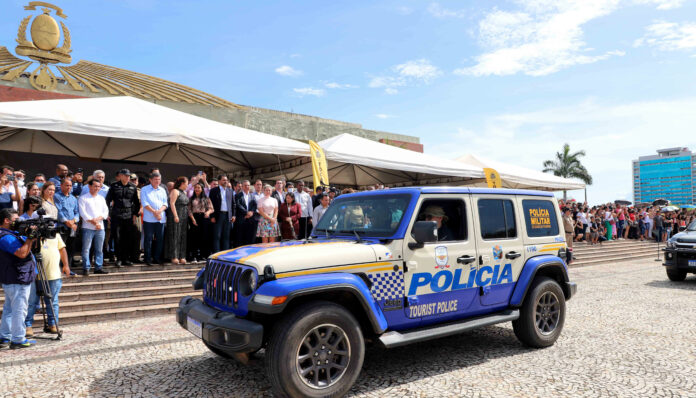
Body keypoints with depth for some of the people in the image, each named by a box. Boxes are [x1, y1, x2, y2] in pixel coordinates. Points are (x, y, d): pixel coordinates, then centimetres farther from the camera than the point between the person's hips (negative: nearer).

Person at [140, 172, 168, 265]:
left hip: (161, 219, 4)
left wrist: (160, 211, -9)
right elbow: (145, 203, -5)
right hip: (149, 219, -4)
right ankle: (148, 259, 3)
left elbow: (165, 203, 10)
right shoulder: (144, 190, 5)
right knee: (148, 239, -2)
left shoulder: (162, 190, 17)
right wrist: (154, 212, -13)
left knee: (160, 239, 4)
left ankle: (157, 258, 13)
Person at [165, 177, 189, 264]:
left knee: (183, 236, 6)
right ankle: (174, 257, -5)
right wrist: (175, 216, -20)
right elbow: (172, 203, -13)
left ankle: (182, 256, 8)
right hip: (176, 216, -8)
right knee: (175, 236, -6)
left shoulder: (184, 192, 18)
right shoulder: (175, 191, -6)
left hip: (184, 217, 8)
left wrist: (187, 216, 12)